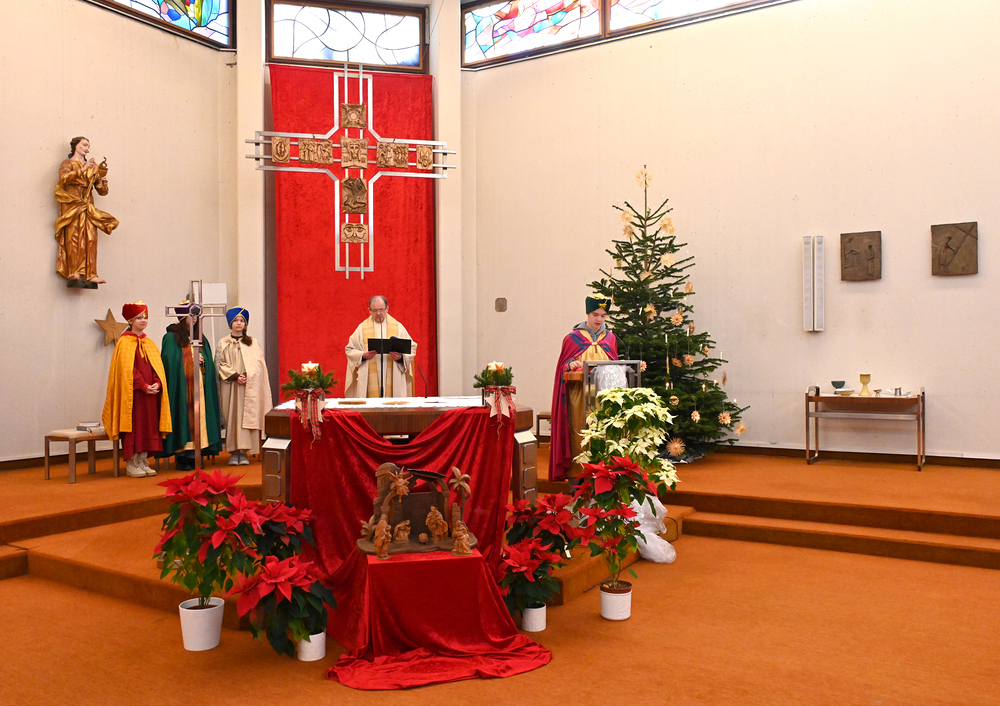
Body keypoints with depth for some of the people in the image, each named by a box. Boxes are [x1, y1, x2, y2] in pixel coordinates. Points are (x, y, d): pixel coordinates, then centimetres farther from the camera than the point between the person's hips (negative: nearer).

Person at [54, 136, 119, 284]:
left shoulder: (92, 167, 21)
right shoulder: (67, 164, 11)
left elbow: (102, 191, 18)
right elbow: (64, 178, -12)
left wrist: (102, 181, -2)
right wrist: (82, 170, -17)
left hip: (87, 207, 3)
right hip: (72, 205, -3)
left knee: (90, 239, -10)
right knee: (73, 237, -13)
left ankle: (91, 274, -16)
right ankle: (73, 271, -18)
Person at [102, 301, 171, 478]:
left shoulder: (149, 343, 15)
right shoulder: (125, 342, -3)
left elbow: (157, 367, 11)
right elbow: (127, 369, -11)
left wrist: (157, 384, -7)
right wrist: (144, 386, -17)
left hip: (151, 393, 6)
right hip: (133, 393, -6)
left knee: (148, 426, 5)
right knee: (134, 426, -5)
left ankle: (143, 462, 11)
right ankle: (131, 464, 2)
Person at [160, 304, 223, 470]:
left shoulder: (200, 338, 16)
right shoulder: (171, 337, 1)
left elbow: (209, 362, 14)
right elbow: (169, 362, -7)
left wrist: (202, 362, -7)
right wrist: (191, 361, -12)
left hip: (198, 386, 5)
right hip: (180, 386, -4)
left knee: (198, 417, 1)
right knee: (183, 417, -7)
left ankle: (194, 455, 5)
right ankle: (181, 457, -2)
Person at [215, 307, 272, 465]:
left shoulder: (253, 344, 10)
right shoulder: (223, 344, 8)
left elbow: (258, 364, 4)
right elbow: (220, 365, 2)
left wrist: (247, 376, -13)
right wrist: (235, 376, -12)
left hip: (249, 387, 0)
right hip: (230, 386, 0)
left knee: (246, 416, -5)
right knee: (232, 416, -3)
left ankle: (244, 452, -3)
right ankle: (233, 452, -1)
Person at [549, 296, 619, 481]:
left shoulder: (610, 338, 15)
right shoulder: (573, 338, 6)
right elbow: (563, 365, 7)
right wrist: (570, 364, -14)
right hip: (579, 394, -2)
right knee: (579, 433, -6)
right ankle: (577, 475, -2)